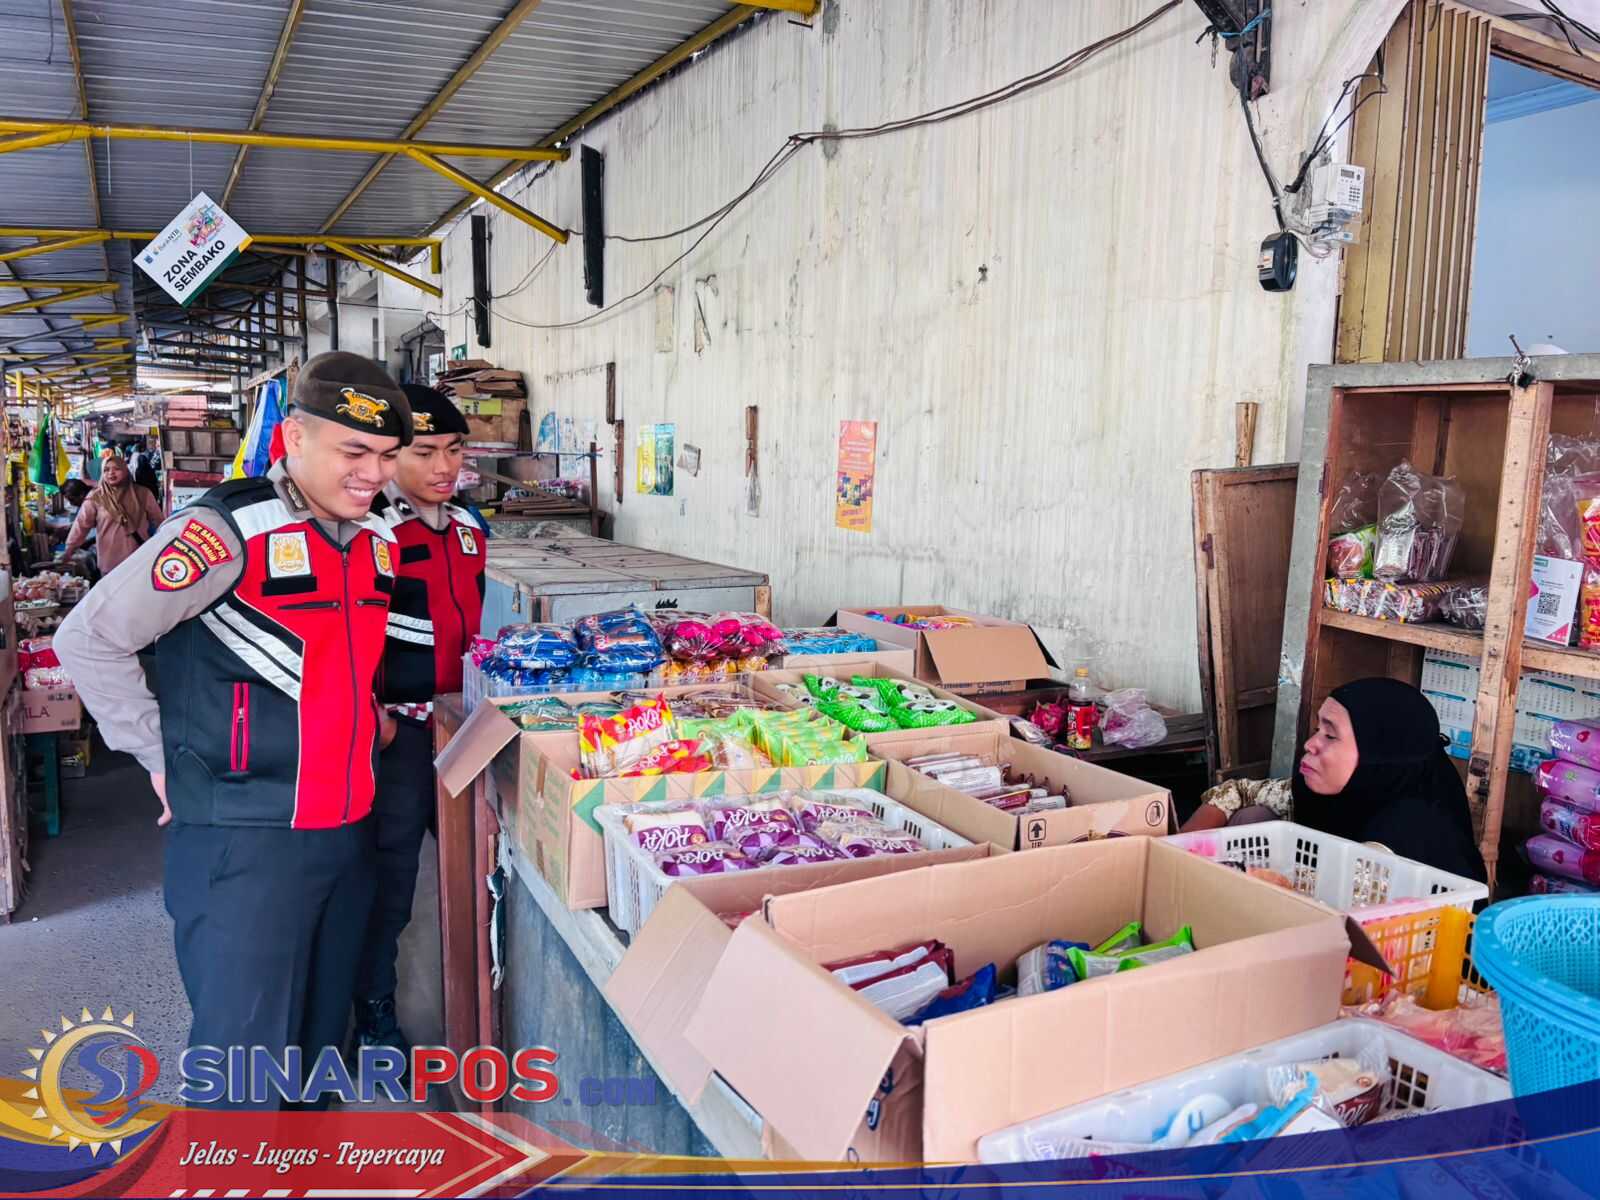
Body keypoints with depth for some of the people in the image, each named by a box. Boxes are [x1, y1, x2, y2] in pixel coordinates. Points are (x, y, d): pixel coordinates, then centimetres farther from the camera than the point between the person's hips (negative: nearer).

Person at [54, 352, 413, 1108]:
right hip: (244, 838, -7)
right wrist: (160, 753, -9)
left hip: (347, 826, 7)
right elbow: (88, 640, -12)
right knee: (244, 1053, 2)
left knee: (320, 1034, 21)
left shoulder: (378, 540, 6)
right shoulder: (226, 531, -16)